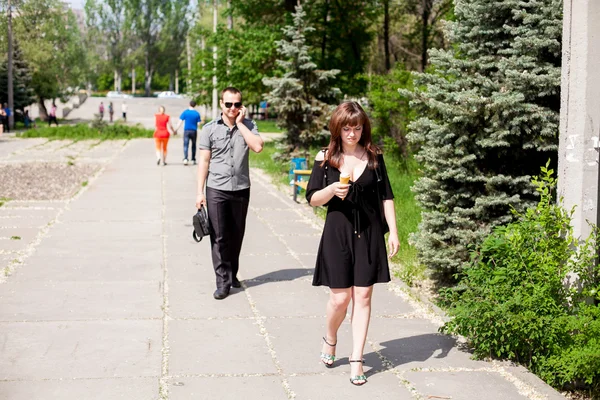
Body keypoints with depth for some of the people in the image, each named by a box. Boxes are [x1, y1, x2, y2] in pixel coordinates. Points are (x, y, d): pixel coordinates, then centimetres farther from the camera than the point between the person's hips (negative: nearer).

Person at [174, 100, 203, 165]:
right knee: (193, 145, 15)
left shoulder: (185, 112, -3)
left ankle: (185, 158, -23)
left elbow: (180, 121, -7)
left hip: (186, 130, -1)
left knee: (185, 145, -4)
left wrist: (176, 129, -5)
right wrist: (201, 121, 19)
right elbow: (199, 123, -4)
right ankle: (193, 159, 21)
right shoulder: (197, 113, -2)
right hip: (194, 131, 1)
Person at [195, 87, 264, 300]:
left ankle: (232, 274, 29)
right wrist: (200, 192, -3)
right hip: (216, 189, -1)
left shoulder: (248, 126, 3)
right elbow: (204, 161, 1)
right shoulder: (210, 129, 0)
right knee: (219, 237, -2)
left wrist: (239, 123, -12)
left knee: (236, 235, 12)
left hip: (241, 189, 2)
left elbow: (257, 147, -16)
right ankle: (223, 282, 2)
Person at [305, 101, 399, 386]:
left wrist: (393, 232, 0)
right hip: (337, 233, -1)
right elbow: (312, 199, 1)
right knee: (340, 297, 0)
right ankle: (330, 340, 30)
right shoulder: (326, 158, -1)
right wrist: (332, 189, -19)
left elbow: (386, 196, 6)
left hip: (369, 234, 1)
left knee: (363, 296, 2)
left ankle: (357, 360, 10)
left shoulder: (373, 156, 2)